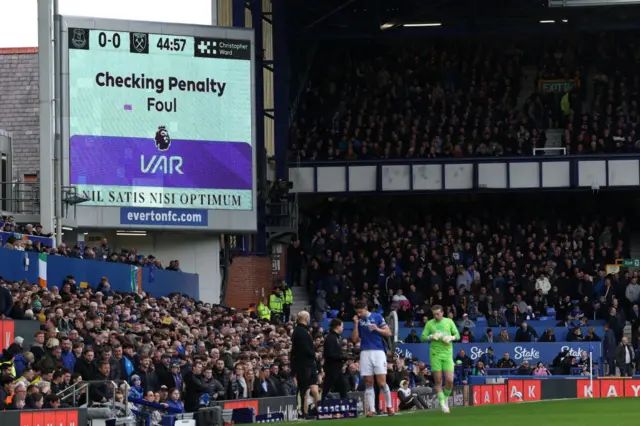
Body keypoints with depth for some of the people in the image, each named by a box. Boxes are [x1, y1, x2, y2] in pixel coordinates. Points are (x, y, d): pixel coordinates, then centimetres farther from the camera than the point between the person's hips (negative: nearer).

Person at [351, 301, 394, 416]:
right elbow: (354, 339, 6)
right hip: (365, 353, 3)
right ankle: (371, 409, 3)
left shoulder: (377, 317, 2)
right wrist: (356, 324, -3)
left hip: (378, 352, -3)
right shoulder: (358, 320, 10)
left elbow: (388, 333, 3)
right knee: (368, 383, 0)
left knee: (382, 383, -8)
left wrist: (377, 329, -14)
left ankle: (389, 406, 9)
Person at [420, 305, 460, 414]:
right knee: (438, 381, -3)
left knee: (450, 380, -7)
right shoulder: (429, 323, 7)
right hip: (435, 355, 0)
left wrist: (451, 337, -10)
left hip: (447, 354, 0)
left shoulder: (449, 322, 9)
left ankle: (446, 398, 18)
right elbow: (423, 337, 5)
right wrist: (431, 337, -14)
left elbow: (457, 335, 11)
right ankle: (442, 403, 4)